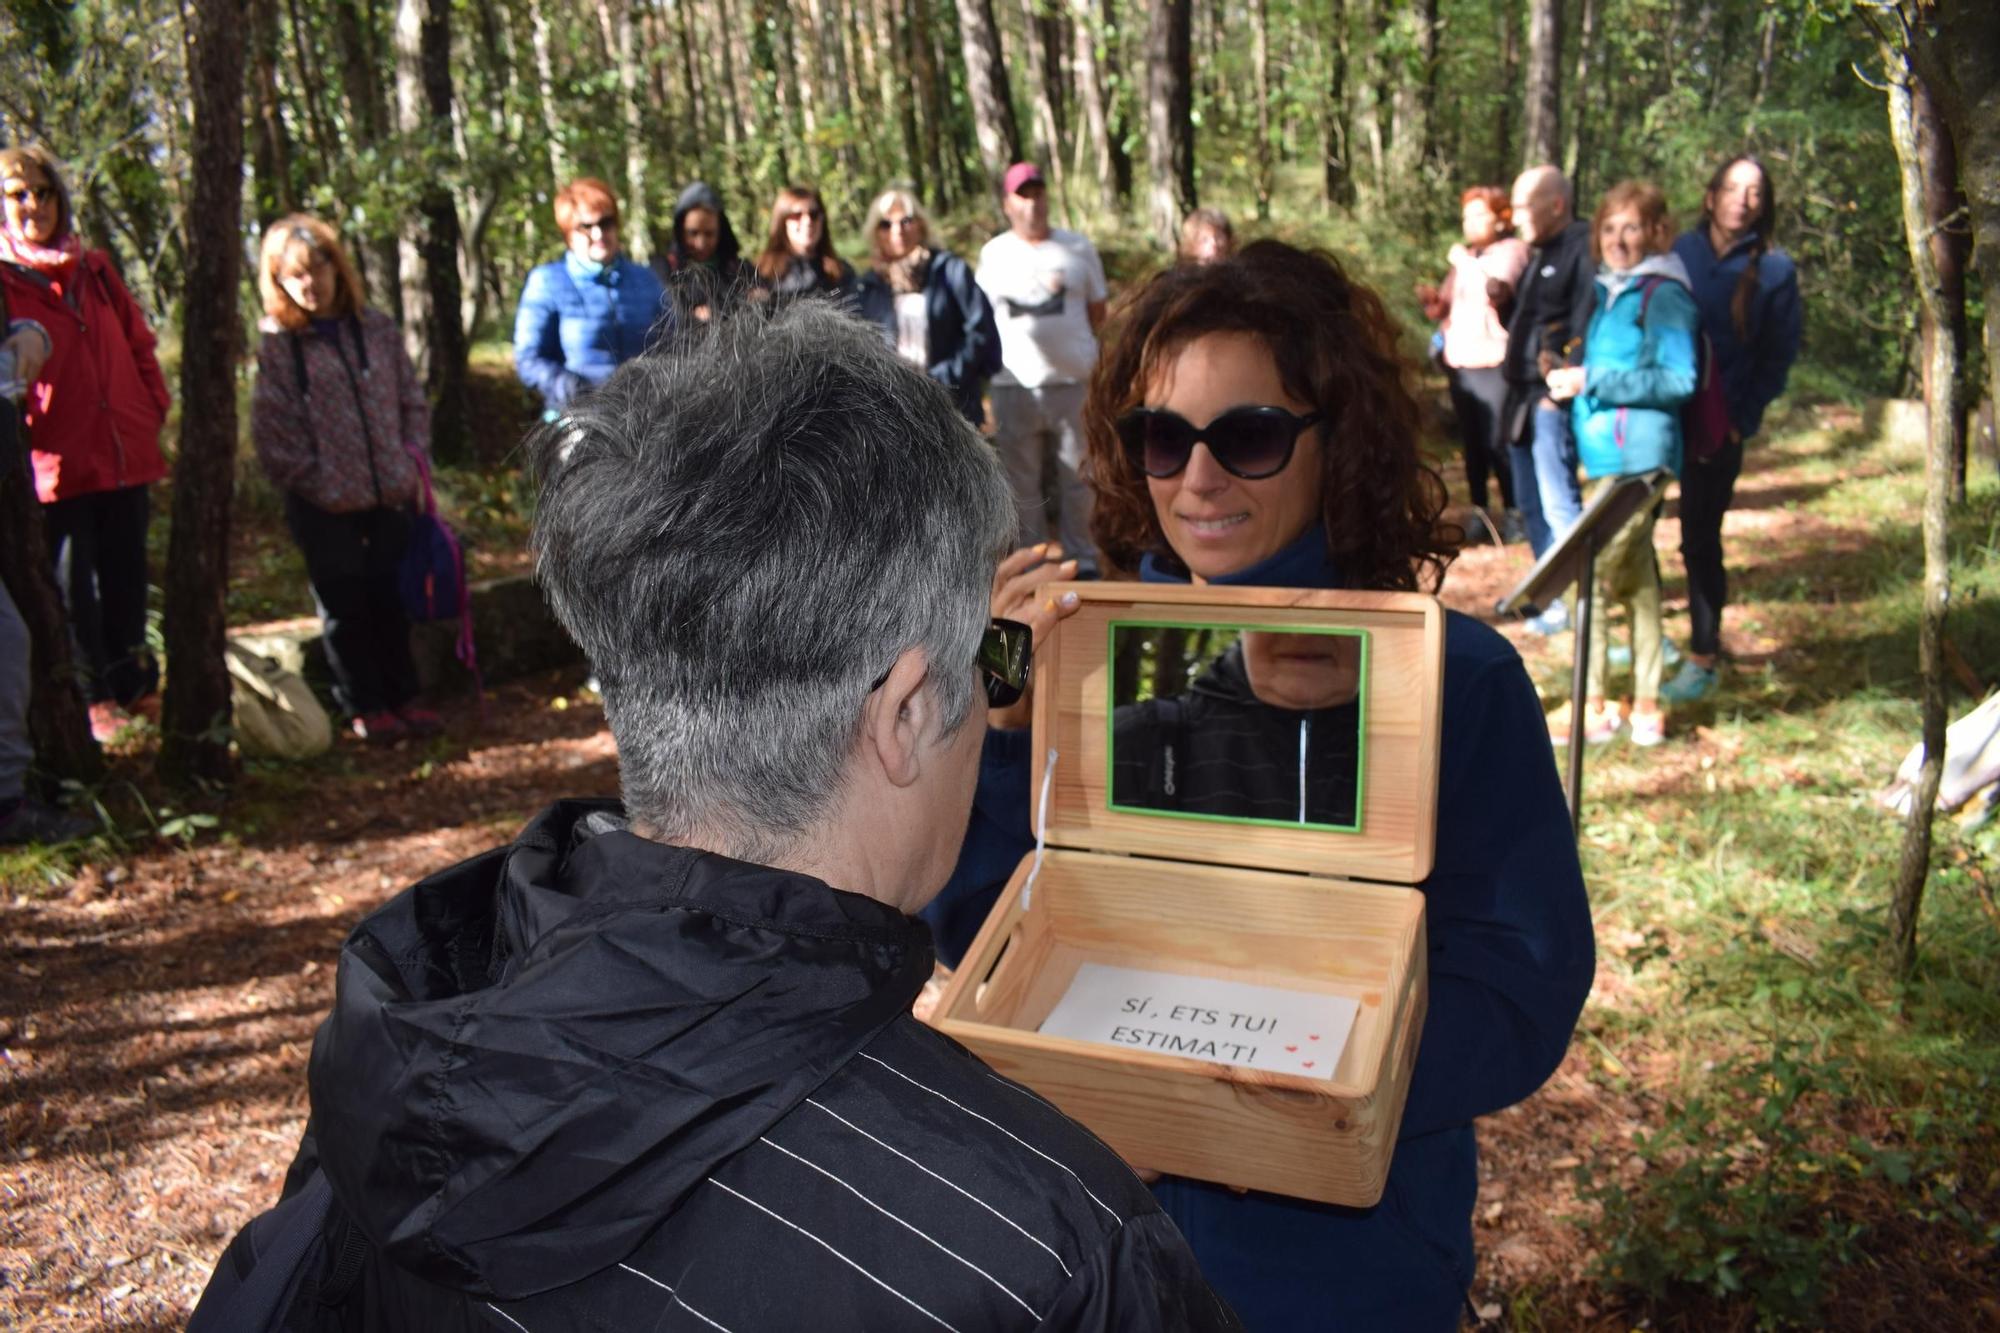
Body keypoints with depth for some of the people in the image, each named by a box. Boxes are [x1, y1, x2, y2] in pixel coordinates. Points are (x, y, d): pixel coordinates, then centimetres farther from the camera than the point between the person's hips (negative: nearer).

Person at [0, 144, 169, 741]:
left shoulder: (95, 270, 12)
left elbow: (138, 344, 16)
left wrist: (155, 410, 6)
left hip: (126, 453, 4)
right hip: (57, 462, -4)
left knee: (127, 576, 12)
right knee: (74, 584, 3)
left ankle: (135, 685, 23)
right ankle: (94, 697, 13)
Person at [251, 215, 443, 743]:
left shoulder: (377, 329, 5)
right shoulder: (276, 345, -4)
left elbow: (412, 399, 10)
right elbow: (271, 428, -6)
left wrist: (414, 458, 1)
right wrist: (312, 480, -11)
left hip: (391, 496, 3)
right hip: (326, 505, -3)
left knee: (390, 600, 11)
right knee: (344, 606, 6)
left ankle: (402, 697, 23)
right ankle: (365, 707, 17)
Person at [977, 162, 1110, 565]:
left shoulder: (1078, 248, 6)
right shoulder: (994, 253, 8)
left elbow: (1097, 310, 11)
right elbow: (982, 317, 14)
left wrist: (1065, 337, 3)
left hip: (1073, 381, 0)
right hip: (1014, 385, 1)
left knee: (1077, 477, 5)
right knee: (1022, 482, 7)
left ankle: (1081, 559, 17)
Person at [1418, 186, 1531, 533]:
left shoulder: (1512, 250, -1)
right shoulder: (1465, 256, 20)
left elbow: (1494, 291, -19)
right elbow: (1444, 306, 18)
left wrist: (1465, 262, -10)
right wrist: (1432, 299, -3)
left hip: (1494, 363, -7)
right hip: (1459, 362, 7)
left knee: (1497, 440, -8)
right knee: (1471, 440, 8)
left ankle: (1512, 511, 2)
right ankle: (1479, 510, 15)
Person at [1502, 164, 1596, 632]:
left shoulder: (1583, 248, -12)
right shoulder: (1543, 254, 19)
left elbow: (1586, 325, -20)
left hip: (1554, 401, -10)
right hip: (1527, 398, 10)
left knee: (1560, 505, -7)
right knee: (1531, 504, 16)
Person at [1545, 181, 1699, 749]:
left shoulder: (1664, 294, -9)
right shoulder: (1609, 291, 16)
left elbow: (1678, 380, -16)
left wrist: (1592, 381, -18)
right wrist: (1570, 379, 6)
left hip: (1636, 456, -9)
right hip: (1607, 453, 9)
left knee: (1587, 575, -11)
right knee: (1635, 578, 12)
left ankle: (1590, 708, -2)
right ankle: (1645, 707, 20)